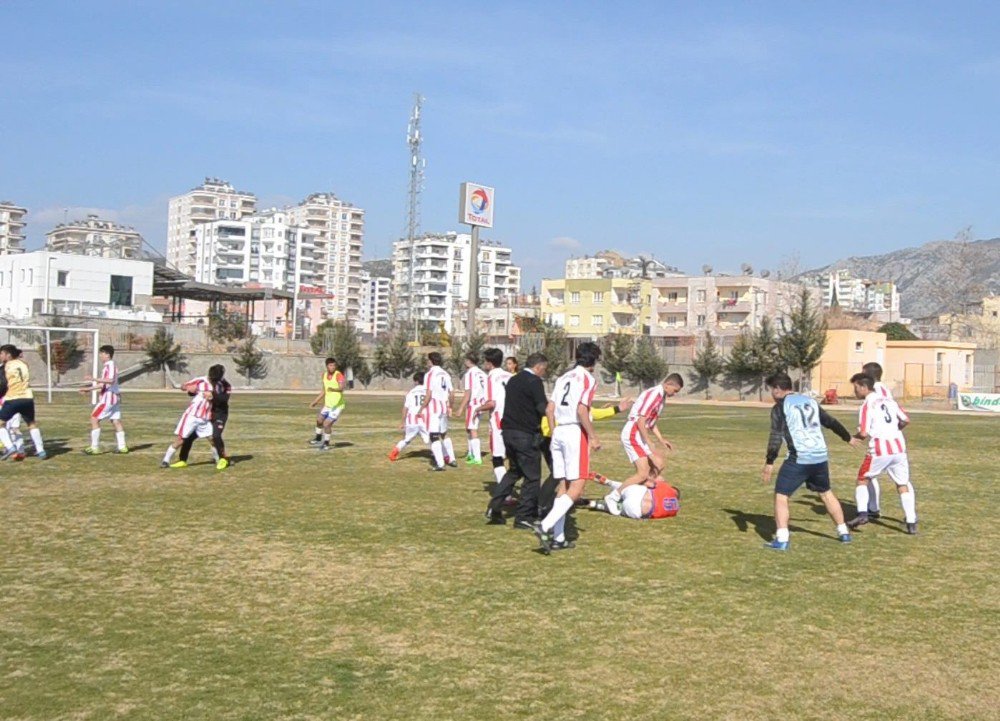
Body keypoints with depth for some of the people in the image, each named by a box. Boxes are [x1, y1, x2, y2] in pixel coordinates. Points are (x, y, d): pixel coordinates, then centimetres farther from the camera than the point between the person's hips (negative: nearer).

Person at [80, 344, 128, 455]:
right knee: (116, 421, 10)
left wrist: (94, 379, -32)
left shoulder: (110, 365, -14)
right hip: (115, 396, 10)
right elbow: (103, 384, 22)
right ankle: (122, 446, 11)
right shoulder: (107, 365, 17)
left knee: (94, 418, -6)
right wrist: (89, 388, 23)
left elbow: (111, 380, -29)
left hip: (109, 396, -10)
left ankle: (94, 447, -6)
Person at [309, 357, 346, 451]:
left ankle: (326, 444, 11)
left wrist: (333, 389, -59)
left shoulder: (338, 375, -20)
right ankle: (318, 439, 45)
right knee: (319, 420, 19)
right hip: (328, 404, 7)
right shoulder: (324, 375, 3)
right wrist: (316, 401, 21)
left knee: (326, 424, -12)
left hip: (337, 406, -7)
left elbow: (342, 387, -39)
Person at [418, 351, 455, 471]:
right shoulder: (446, 374, 10)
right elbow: (450, 394, 13)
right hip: (444, 407, 7)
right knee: (444, 434, 21)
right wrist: (449, 407, 25)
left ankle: (439, 463, -10)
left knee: (434, 436, -5)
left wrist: (422, 408, -9)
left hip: (433, 408, -7)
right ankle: (452, 459, 26)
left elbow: (428, 395, -16)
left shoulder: (430, 374, -11)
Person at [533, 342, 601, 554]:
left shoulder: (563, 377, 16)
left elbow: (549, 409, 13)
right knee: (576, 488, -8)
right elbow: (582, 410, -16)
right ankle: (546, 526, -22)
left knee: (562, 486, 11)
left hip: (558, 432, 8)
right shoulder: (588, 378, -5)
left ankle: (558, 537, 10)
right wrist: (593, 437, -10)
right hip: (576, 433, -8)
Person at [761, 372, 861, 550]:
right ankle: (844, 532, 31)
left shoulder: (780, 407, -2)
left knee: (780, 495, -1)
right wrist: (848, 438, 41)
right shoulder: (810, 401, 17)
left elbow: (776, 436, -12)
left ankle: (781, 540, -12)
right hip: (821, 457, 6)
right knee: (826, 493, 25)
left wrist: (769, 462, -12)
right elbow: (831, 422, 27)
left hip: (799, 459, -6)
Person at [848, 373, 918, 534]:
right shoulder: (888, 400, 13)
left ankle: (862, 513, -1)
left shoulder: (866, 405, -6)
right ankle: (911, 523, 9)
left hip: (880, 450, -5)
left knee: (863, 480, 15)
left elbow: (863, 433, -13)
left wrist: (854, 437, 8)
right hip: (898, 447, 5)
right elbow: (905, 420, 14)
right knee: (903, 485, 14)